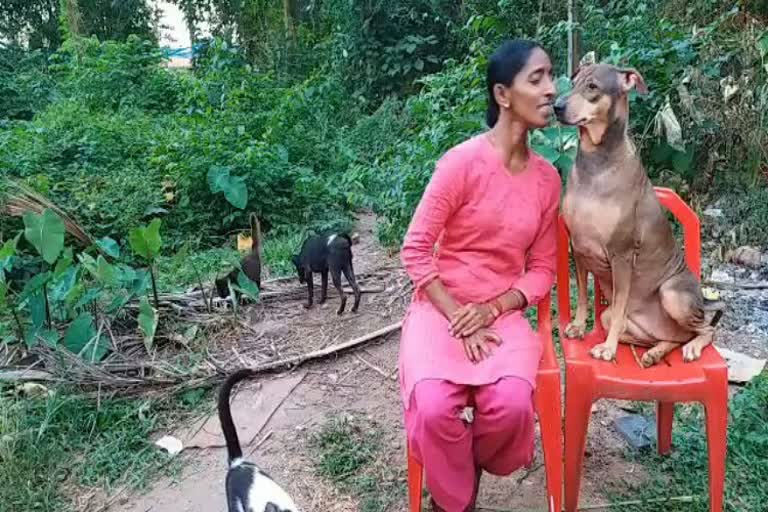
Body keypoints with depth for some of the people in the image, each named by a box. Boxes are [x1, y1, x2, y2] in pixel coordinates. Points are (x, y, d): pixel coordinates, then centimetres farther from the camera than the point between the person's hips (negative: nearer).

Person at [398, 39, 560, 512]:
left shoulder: (547, 178, 3)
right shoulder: (463, 161, -13)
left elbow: (543, 269, 6)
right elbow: (416, 250, -11)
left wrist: (492, 310, -11)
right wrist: (459, 320, -15)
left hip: (504, 312, 3)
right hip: (441, 306, -3)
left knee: (513, 405, -26)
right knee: (434, 408, -28)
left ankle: (465, 473, 10)